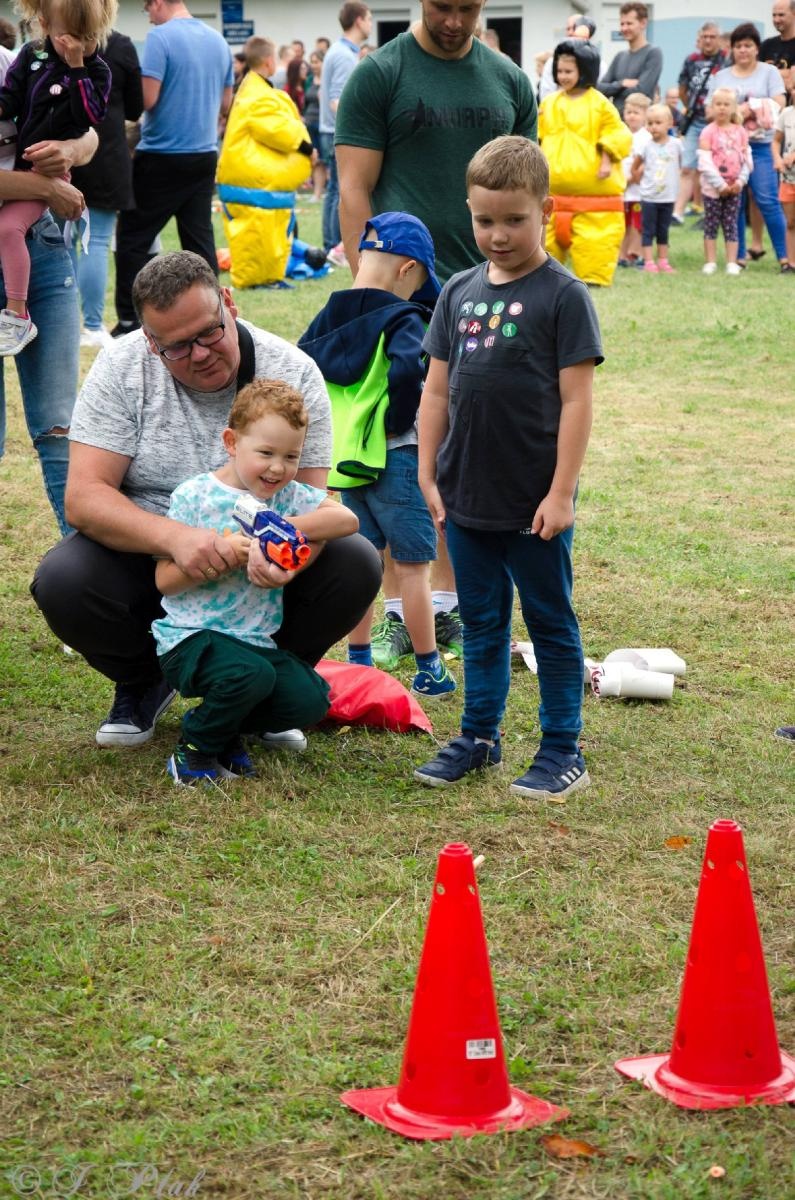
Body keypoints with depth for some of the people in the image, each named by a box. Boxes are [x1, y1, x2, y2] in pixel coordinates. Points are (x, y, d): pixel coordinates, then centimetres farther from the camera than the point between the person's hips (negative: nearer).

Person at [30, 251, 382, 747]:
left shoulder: (292, 372, -10)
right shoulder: (121, 368, -12)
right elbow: (84, 497, -20)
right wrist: (174, 537, -40)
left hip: (256, 563, 1)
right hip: (146, 554, -1)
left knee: (356, 565, -26)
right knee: (61, 581, -31)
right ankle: (143, 683, 4)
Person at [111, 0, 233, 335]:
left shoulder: (160, 37, -12)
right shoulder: (217, 40, 8)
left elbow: (147, 98, -17)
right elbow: (225, 104, 14)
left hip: (163, 156, -6)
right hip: (205, 154, 6)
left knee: (132, 239, 3)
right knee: (199, 238, 9)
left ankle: (130, 322, 2)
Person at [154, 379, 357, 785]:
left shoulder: (288, 496, 8)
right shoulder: (193, 496, -7)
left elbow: (347, 519, -2)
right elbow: (165, 580, -8)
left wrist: (290, 528, -15)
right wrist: (221, 557, -23)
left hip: (256, 639, 6)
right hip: (191, 637, -6)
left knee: (310, 700, -12)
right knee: (251, 674, -33)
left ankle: (227, 729, 15)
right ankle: (195, 746, -4)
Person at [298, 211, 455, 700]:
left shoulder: (330, 316, 6)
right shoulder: (401, 319, -15)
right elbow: (407, 368, -33)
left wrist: (331, 425, 13)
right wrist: (401, 418, -17)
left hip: (347, 458, 7)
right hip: (396, 459, -6)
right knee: (414, 568, 2)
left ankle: (359, 661, 23)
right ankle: (429, 671, 8)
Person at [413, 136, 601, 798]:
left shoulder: (563, 296, -9)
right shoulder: (459, 292, 7)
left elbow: (576, 400, -11)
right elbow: (437, 391, 11)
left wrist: (561, 492, -15)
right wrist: (428, 475, 6)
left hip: (534, 503, -5)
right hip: (466, 496, 5)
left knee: (552, 625, 7)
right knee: (481, 623, 16)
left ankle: (563, 750, 15)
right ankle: (479, 737, 28)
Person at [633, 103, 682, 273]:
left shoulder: (676, 144, -4)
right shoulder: (646, 146, -4)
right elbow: (635, 167, 7)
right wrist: (640, 178, 5)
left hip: (668, 196, 1)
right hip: (649, 196, -1)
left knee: (663, 231, 11)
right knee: (648, 231, 1)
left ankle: (663, 261, 17)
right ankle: (648, 262, 3)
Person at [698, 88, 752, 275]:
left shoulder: (740, 132, 5)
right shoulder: (708, 132, -6)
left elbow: (747, 160, 5)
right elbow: (705, 162, -12)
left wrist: (740, 181, -9)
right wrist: (720, 185, -16)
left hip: (734, 187, 3)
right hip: (713, 187, -3)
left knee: (731, 226, 5)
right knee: (711, 225, 2)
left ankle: (732, 263, 6)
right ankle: (710, 262, 7)